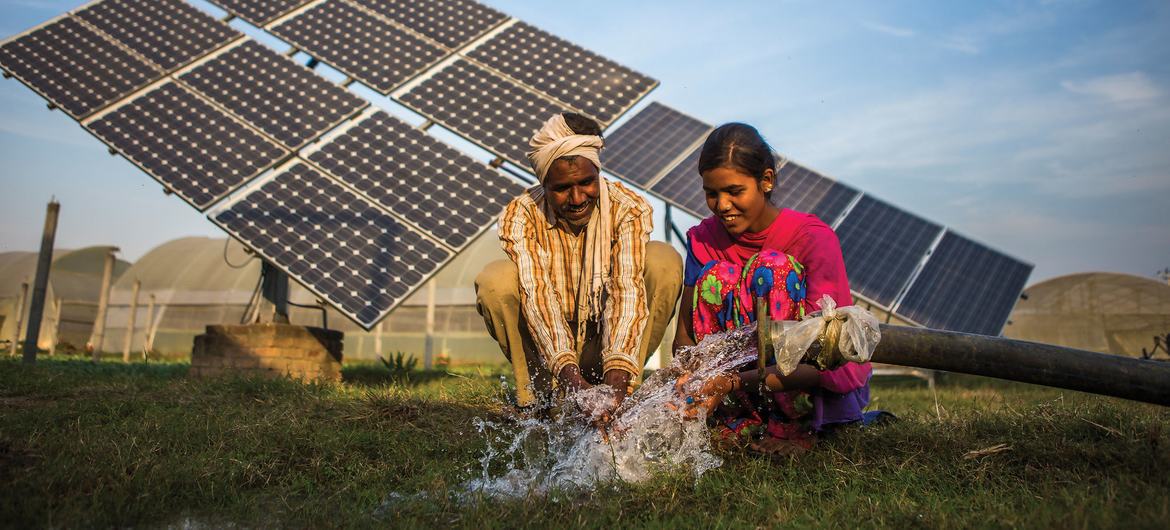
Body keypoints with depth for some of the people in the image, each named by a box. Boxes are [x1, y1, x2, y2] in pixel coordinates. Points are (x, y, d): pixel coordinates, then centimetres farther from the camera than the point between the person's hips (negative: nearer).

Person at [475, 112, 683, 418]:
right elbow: (537, 295, -29)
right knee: (495, 280, -27)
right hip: (548, 345, 0)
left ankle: (625, 395, -18)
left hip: (607, 342, 0)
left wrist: (616, 383, -43)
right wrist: (571, 378, -43)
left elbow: (628, 290, -29)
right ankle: (536, 398, -10)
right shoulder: (520, 217, -17)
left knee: (664, 261, -24)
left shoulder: (628, 209, -17)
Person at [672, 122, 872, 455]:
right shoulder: (703, 239, -7)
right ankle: (747, 418, -17)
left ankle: (795, 426, -19)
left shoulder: (814, 238, -20)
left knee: (772, 267, -25)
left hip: (833, 388, -3)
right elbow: (685, 334, -10)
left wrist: (735, 383, -41)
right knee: (716, 277, -18)